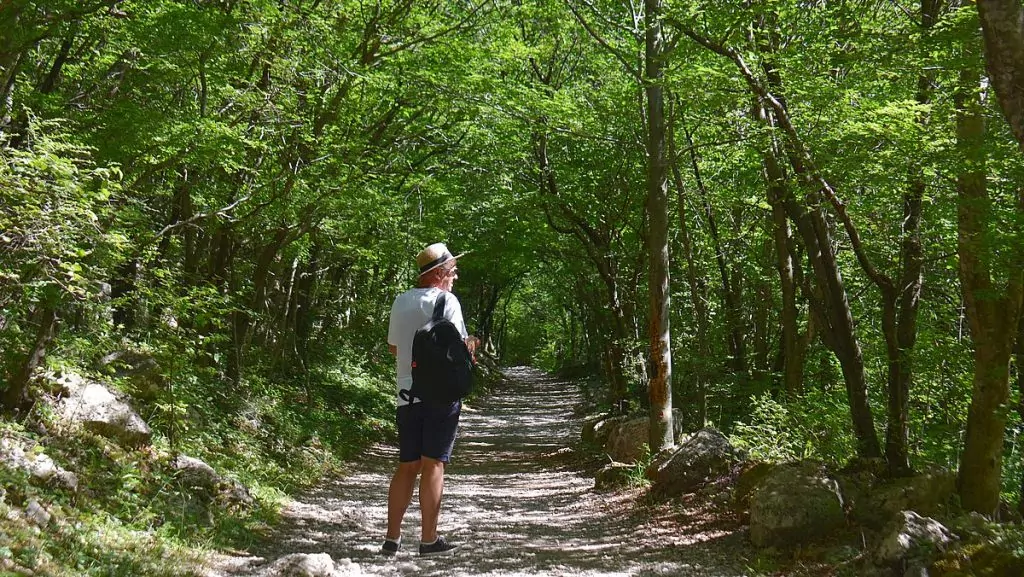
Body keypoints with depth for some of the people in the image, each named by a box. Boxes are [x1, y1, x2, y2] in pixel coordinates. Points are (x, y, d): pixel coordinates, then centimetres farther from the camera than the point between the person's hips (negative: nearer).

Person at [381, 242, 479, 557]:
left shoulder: (401, 302, 10)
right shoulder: (446, 301, -8)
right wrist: (470, 343, 8)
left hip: (407, 393, 5)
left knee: (407, 465, 12)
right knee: (433, 465, -1)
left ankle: (392, 538, 13)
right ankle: (429, 539, 3)